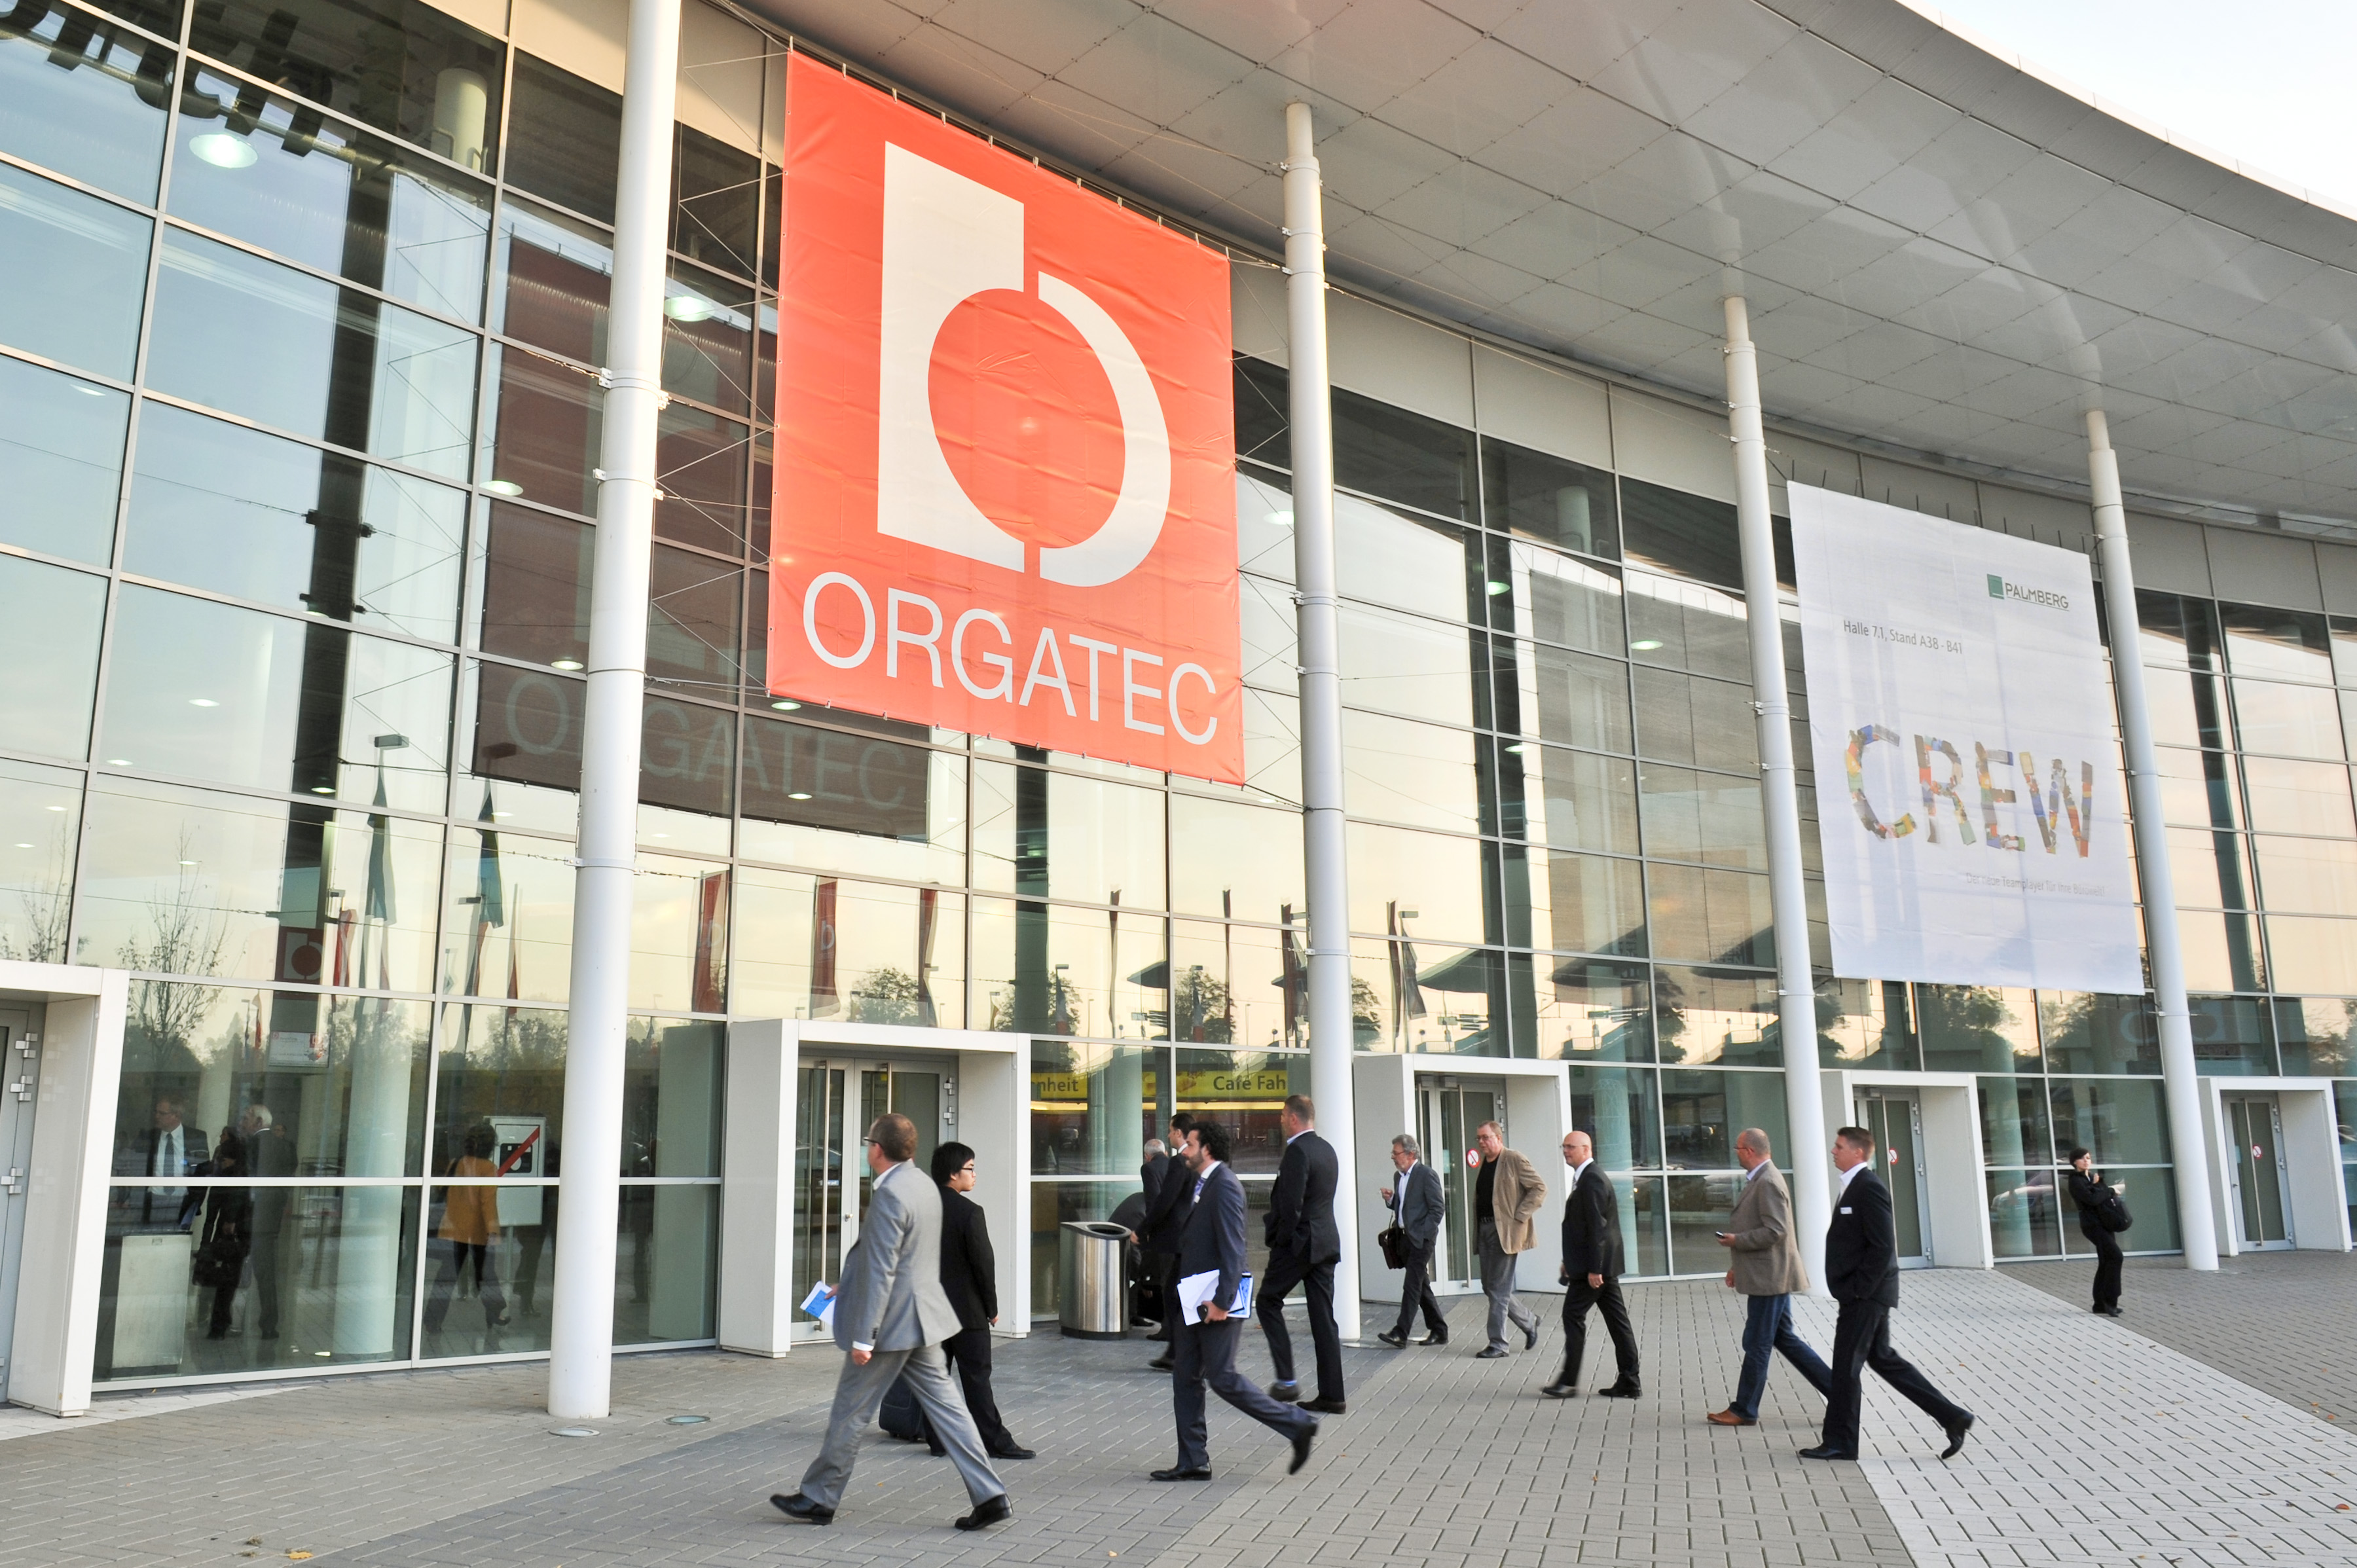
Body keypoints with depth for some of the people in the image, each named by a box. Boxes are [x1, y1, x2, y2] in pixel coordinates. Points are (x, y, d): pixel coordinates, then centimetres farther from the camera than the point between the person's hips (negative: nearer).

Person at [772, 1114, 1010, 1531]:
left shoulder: (889, 1195, -20)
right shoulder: (925, 1187, 10)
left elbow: (881, 1272, -22)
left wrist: (863, 1337, -20)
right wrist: (849, 1286, 28)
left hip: (891, 1323, -9)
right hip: (923, 1318, 9)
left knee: (850, 1412, 6)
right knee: (945, 1405, 8)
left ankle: (818, 1500, 20)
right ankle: (989, 1495, 5)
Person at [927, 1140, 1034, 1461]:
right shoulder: (970, 1212, -17)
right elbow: (983, 1262, -15)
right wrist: (992, 1307, -4)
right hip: (967, 1308, -6)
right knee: (976, 1377, -1)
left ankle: (937, 1437, 15)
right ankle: (995, 1441, 4)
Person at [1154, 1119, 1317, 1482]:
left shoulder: (1224, 1186, -16)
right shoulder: (1199, 1184, 15)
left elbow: (1232, 1248, -22)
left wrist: (1221, 1301, -24)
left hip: (1216, 1302, -10)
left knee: (1223, 1378, -5)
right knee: (1186, 1379, 10)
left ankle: (1297, 1424, 5)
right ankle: (1193, 1462, 17)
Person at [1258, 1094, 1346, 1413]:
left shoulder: (1298, 1151, -16)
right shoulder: (1327, 1149, 12)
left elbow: (1291, 1204, -21)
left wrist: (1279, 1240, -8)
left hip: (1299, 1243, -8)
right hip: (1326, 1241, 8)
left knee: (1267, 1301, 7)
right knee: (1323, 1317, 8)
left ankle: (1286, 1380, 2)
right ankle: (1332, 1396, 8)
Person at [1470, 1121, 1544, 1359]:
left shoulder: (1513, 1159, -8)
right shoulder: (1484, 1164, 15)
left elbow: (1539, 1188, -11)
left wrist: (1519, 1216, -15)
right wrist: (1478, 1227, 13)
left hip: (1505, 1231, -8)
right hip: (1485, 1229, 8)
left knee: (1499, 1288, -6)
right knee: (1489, 1287, 11)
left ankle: (1497, 1344, 1)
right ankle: (1529, 1321, 29)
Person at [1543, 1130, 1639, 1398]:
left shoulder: (1592, 1179, -16)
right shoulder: (1589, 1176, 16)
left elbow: (1597, 1226, -21)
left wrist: (1594, 1269, -22)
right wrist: (1570, 1262, 22)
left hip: (1594, 1264, -10)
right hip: (1604, 1264, 10)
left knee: (1573, 1316, -4)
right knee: (1617, 1319, 9)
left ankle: (1568, 1381, 1)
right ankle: (1628, 1383, 12)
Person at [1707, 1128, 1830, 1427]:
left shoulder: (1768, 1182, -19)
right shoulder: (1759, 1180, 13)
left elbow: (1775, 1231, -25)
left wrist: (1736, 1241, -15)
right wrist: (1737, 1265, 19)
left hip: (1769, 1278, -10)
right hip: (1767, 1276, 10)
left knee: (1756, 1345, 0)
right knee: (1785, 1339, 15)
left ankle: (1744, 1411, 9)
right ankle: (1837, 1390, 17)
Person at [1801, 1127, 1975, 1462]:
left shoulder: (1868, 1187, -17)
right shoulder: (1855, 1186, 14)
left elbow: (1883, 1246, -22)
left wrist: (1858, 1290, -19)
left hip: (1865, 1295, -10)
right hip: (1865, 1294, 10)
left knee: (1846, 1366, -2)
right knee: (1883, 1360, 15)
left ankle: (1840, 1443, 8)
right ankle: (1952, 1417, 19)